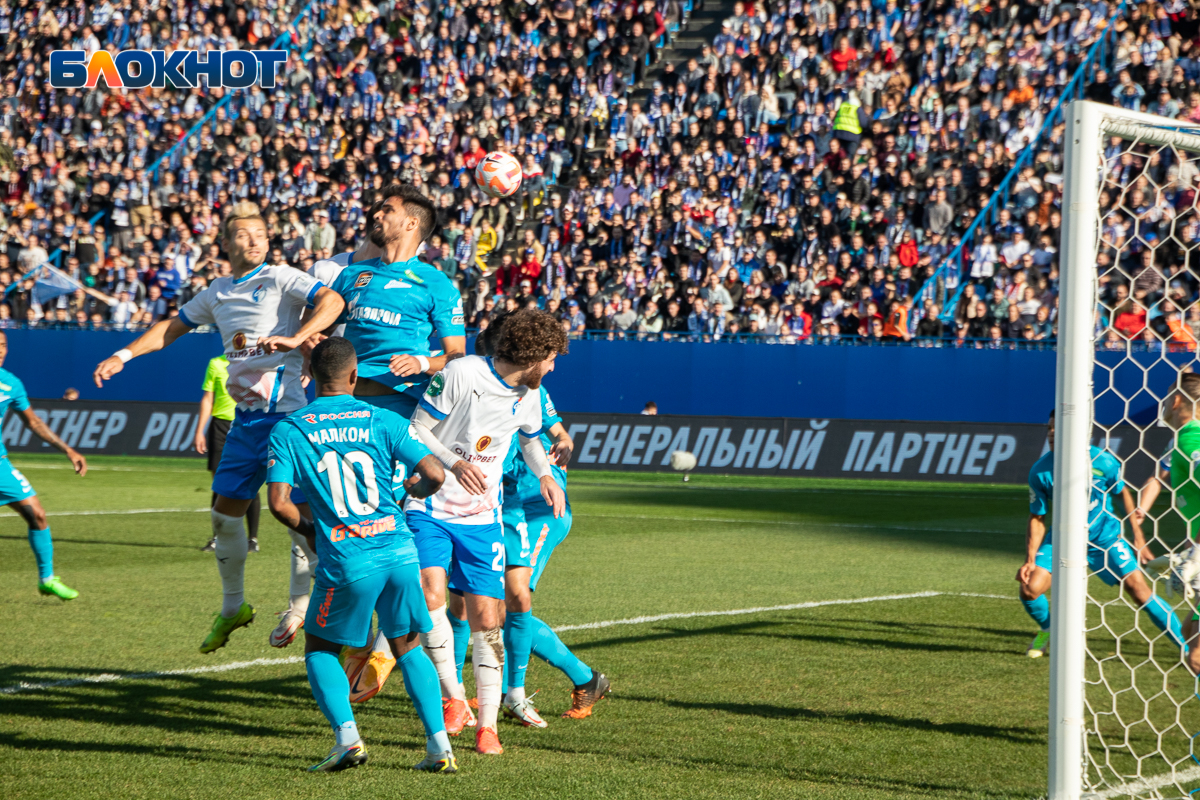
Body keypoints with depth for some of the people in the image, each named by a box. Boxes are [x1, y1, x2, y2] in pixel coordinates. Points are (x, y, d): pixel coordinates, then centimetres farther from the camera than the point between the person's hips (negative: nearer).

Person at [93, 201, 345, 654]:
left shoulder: (281, 279, -4)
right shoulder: (217, 293, 15)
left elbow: (332, 300, -20)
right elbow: (172, 327, 27)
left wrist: (297, 337, -33)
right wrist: (123, 355, 18)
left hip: (285, 412, -7)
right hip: (245, 416, 7)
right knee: (225, 511, 9)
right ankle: (233, 607, 24)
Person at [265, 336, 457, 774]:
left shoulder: (288, 429, 1)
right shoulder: (383, 421, 4)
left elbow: (278, 502, -8)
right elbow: (434, 473, -3)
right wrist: (416, 488, 20)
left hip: (346, 558, -2)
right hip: (399, 549, 2)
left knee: (319, 650, 16)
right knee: (409, 647, 18)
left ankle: (347, 736, -3)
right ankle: (439, 745, 8)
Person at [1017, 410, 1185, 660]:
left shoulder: (1102, 462, -19)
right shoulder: (1040, 471, -15)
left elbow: (1123, 492, 0)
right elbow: (1037, 519, -6)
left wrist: (1138, 535, 3)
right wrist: (1030, 561, -14)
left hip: (1105, 536, -2)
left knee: (1137, 587, -14)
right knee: (1030, 588, -15)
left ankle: (1186, 645, -3)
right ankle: (1048, 630, 20)